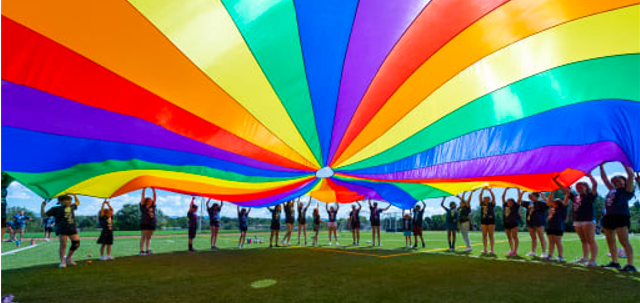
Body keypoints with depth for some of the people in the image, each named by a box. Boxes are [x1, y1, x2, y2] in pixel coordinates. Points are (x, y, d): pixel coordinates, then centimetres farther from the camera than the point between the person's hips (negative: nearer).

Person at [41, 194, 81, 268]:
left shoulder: (71, 207, 18)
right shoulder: (55, 209, 4)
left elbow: (78, 203, 38)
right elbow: (43, 215, 9)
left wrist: (74, 195, 31)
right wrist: (42, 206, -2)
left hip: (72, 229, 5)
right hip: (62, 229, -5)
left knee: (76, 243, 1)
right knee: (63, 245, -9)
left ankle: (68, 258, 20)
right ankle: (62, 261, 4)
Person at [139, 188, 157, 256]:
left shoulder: (153, 206, 11)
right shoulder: (143, 206, 2)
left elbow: (154, 198, 10)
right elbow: (143, 197, -2)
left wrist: (153, 190, 8)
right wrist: (144, 189, -4)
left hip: (152, 224, 4)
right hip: (144, 224, -4)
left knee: (149, 237, 6)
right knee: (143, 237, -4)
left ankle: (148, 250, 7)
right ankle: (141, 251, -3)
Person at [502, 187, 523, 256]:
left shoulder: (515, 206, -1)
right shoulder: (505, 206, 9)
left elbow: (519, 198, -6)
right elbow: (503, 197, 12)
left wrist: (518, 190, -2)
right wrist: (506, 189, 13)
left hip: (514, 223, -5)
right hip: (506, 223, 5)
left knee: (514, 237, -4)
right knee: (509, 238, 9)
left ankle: (515, 251, -1)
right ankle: (512, 250, 15)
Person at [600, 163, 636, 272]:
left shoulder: (627, 190, 7)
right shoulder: (612, 190, 23)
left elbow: (631, 175, -3)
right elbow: (604, 178, 30)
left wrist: (624, 162, 3)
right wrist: (601, 166, 28)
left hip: (621, 217, -7)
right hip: (608, 217, 7)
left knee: (624, 241, -13)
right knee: (610, 241, 9)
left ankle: (630, 265, -12)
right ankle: (614, 262, 17)